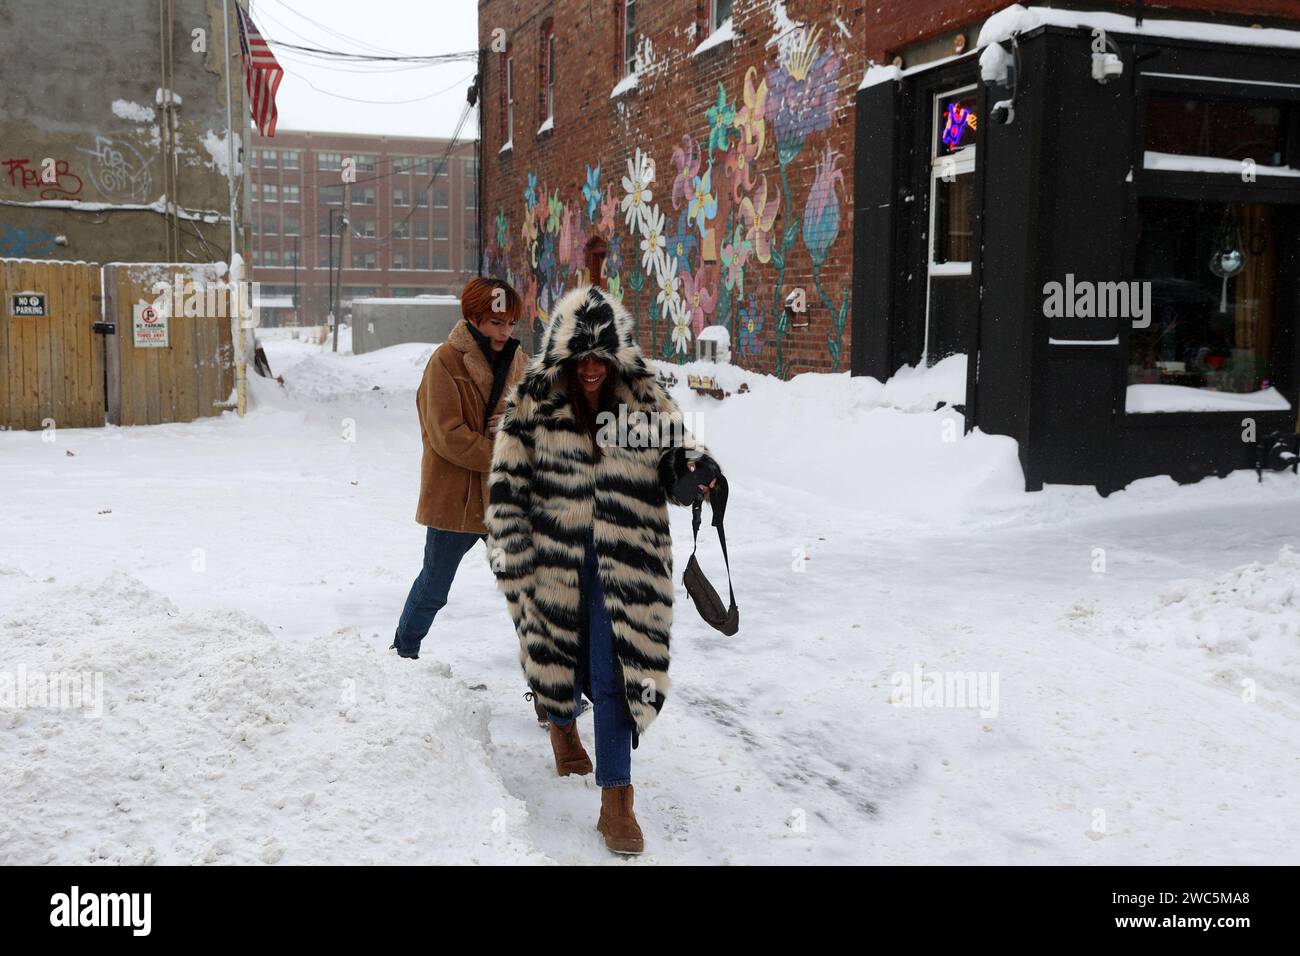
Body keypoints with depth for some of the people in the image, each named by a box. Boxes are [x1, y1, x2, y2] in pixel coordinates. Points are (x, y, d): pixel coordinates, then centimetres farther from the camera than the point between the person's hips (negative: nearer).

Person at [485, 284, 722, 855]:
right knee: (558, 650, 20)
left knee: (614, 676, -3)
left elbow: (673, 463, 7)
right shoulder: (534, 403, -7)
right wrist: (512, 568, -6)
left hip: (624, 564, 0)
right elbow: (508, 487, -4)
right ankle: (562, 722, 54)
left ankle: (616, 801, 6)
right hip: (555, 559, 1)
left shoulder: (644, 401, -3)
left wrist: (697, 469, -17)